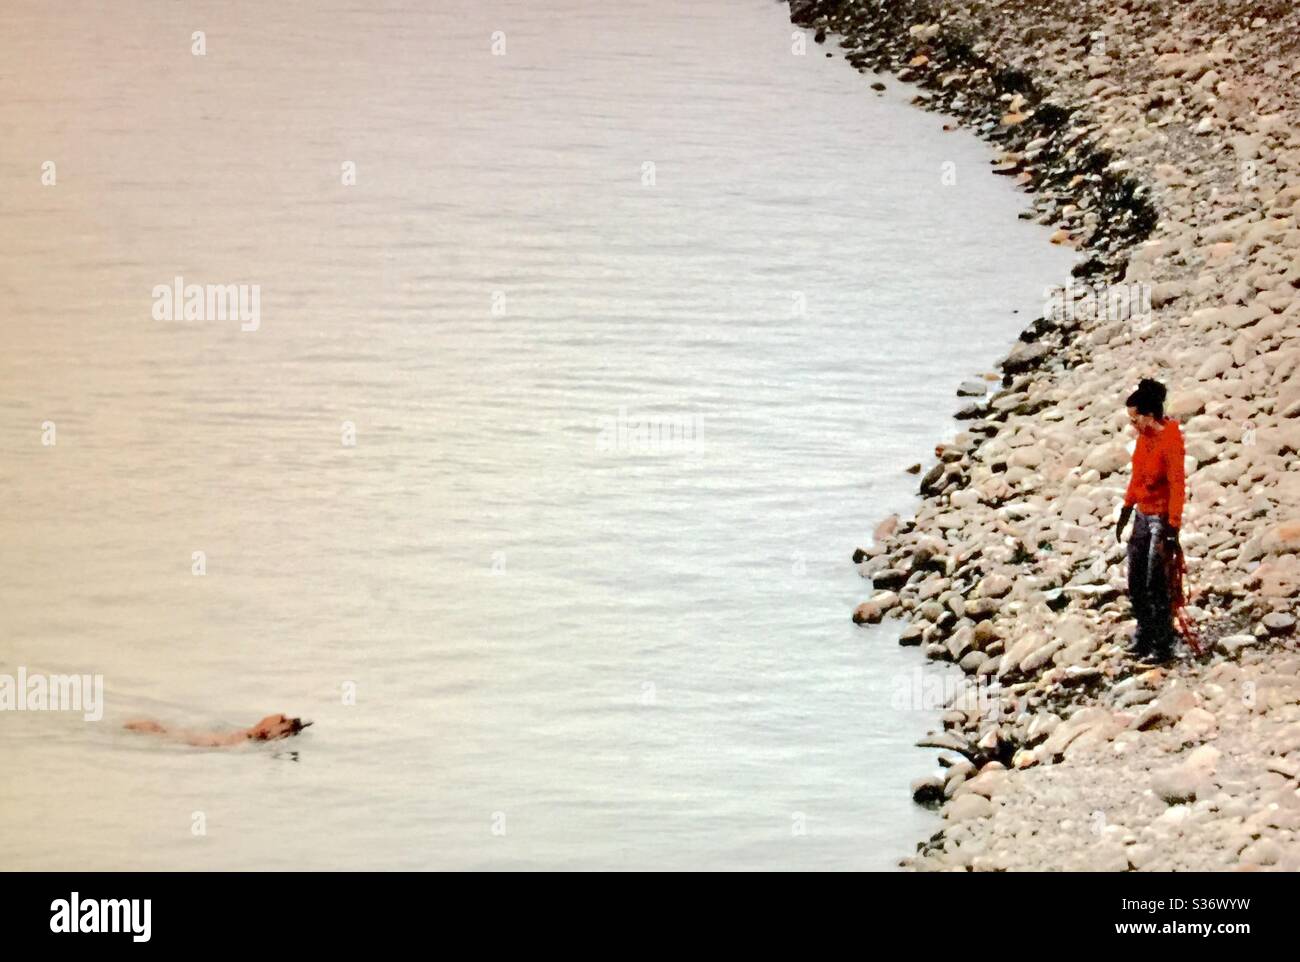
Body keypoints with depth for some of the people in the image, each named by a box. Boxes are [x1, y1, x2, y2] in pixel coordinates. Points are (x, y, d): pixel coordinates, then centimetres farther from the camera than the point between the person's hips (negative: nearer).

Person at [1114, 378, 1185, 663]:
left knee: (1157, 585, -4)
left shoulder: (1170, 441, -21)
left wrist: (1172, 530, -23)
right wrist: (1126, 512, 18)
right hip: (1142, 515, 8)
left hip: (1162, 517, -8)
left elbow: (1177, 487, -21)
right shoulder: (1144, 436, 3)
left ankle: (1162, 647, 5)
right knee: (1136, 584, 14)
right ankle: (1144, 636, 28)